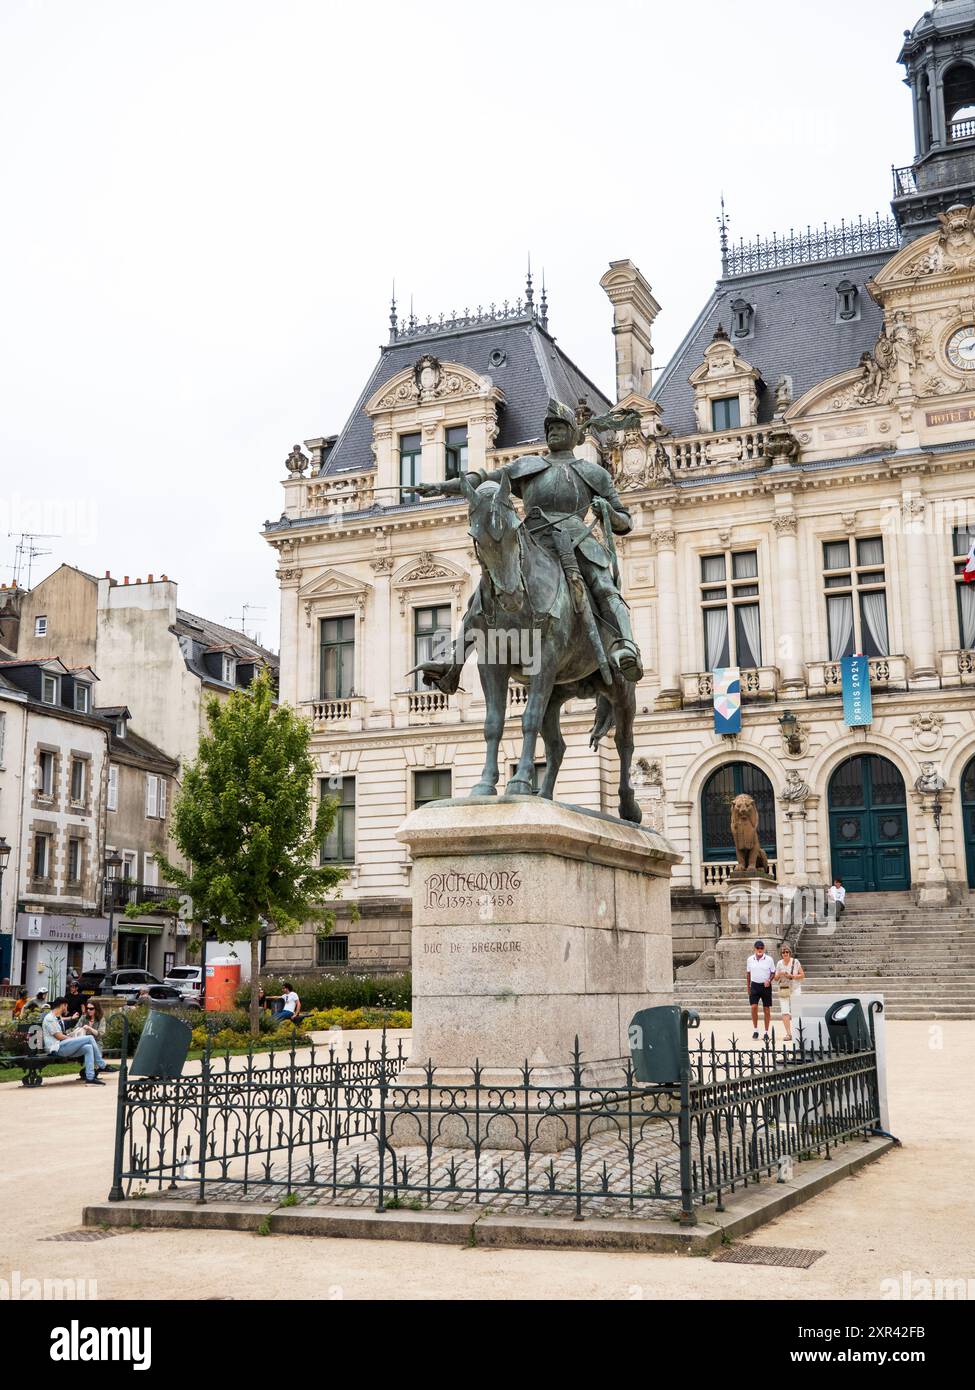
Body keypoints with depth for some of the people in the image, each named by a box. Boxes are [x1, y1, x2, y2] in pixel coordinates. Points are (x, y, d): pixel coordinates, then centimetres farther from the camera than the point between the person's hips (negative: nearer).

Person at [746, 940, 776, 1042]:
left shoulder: (769, 959, -3)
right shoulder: (750, 959, 3)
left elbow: (773, 972, 3)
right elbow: (748, 973, 11)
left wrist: (769, 981, -15)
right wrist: (748, 987, 8)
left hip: (766, 986, -1)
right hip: (755, 986, 1)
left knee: (767, 1009, 3)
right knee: (754, 1007, -10)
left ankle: (766, 1032, 11)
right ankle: (755, 1029, 5)